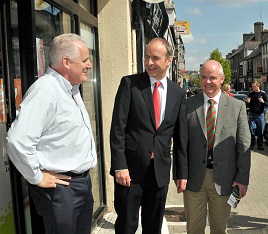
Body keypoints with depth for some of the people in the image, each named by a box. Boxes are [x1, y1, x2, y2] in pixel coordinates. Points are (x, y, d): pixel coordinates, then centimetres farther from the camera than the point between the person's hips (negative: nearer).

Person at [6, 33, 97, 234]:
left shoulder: (71, 88, 10)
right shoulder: (45, 91, -22)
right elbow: (18, 141, -29)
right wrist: (38, 178, -18)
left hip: (83, 180, 9)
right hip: (59, 186, -9)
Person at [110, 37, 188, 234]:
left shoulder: (178, 93, 6)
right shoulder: (130, 83, -4)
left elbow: (181, 136, 9)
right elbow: (118, 127, -8)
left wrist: (181, 173, 8)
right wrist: (119, 166, -14)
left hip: (161, 170, 3)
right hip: (131, 168, -3)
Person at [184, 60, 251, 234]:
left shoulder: (237, 106, 0)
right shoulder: (188, 105, 0)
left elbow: (244, 146, -1)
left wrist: (243, 178, -5)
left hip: (223, 179, 0)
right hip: (194, 179, 0)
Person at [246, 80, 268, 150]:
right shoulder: (251, 94, 6)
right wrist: (248, 101, -8)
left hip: (260, 115, -2)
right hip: (252, 114, 2)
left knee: (260, 130, 2)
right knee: (252, 129, 3)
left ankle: (260, 144, 11)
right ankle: (252, 144, 14)